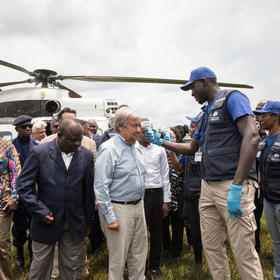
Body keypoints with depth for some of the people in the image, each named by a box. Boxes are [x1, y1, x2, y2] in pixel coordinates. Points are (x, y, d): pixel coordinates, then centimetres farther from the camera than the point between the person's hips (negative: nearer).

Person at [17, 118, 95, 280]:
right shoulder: (39, 153, -9)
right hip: (46, 221, -1)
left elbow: (89, 191, 4)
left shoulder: (86, 155, -2)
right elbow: (24, 186, -6)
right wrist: (41, 211, -13)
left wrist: (88, 222, 8)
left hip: (75, 224, 2)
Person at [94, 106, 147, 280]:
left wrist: (140, 203, 17)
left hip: (138, 207, 8)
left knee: (140, 253, 17)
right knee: (118, 257, 4)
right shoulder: (109, 149, -16)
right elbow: (101, 187, -19)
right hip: (119, 209, -8)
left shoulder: (136, 147, 9)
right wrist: (110, 218, -19)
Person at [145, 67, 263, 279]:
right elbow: (192, 148, 31)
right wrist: (161, 142, 24)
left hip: (233, 185, -9)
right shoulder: (207, 113, 21)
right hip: (208, 186, 9)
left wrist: (236, 187, -24)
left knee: (244, 252, -5)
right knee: (211, 246, 13)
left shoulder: (232, 98, -5)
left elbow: (251, 137, -19)